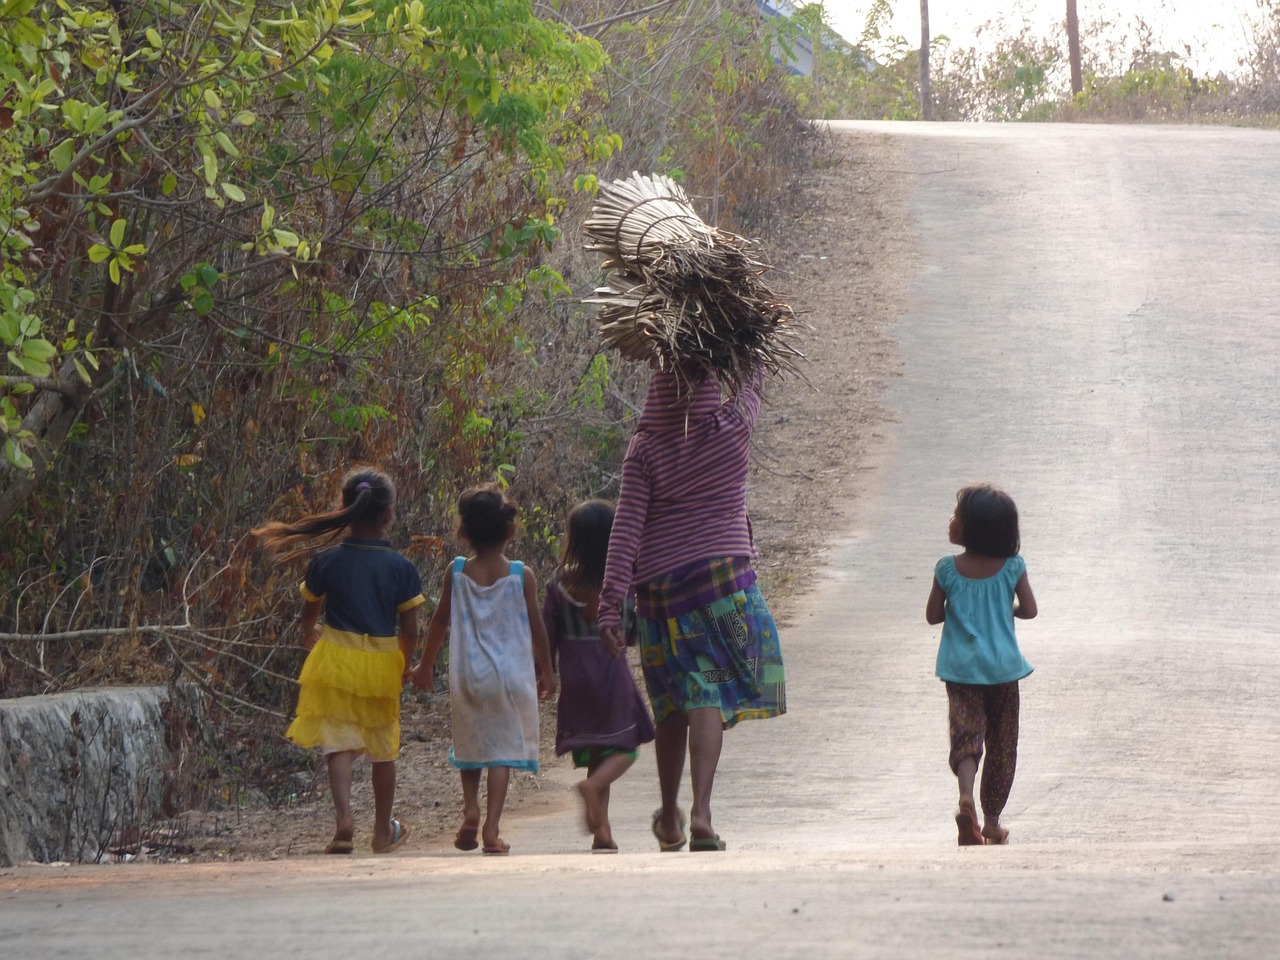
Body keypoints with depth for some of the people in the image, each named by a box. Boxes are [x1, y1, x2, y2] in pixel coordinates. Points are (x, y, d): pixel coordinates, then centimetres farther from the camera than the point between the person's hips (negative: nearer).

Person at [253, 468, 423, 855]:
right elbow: (410, 629, -4)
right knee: (384, 750, 15)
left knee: (338, 743, -4)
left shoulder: (326, 562, -5)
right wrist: (404, 665, 14)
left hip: (336, 660, -1)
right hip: (383, 663, 1)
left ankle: (344, 816, -28)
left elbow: (309, 611, 9)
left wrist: (310, 634, 32)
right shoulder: (401, 568, -6)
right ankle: (384, 831, 29)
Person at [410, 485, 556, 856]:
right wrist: (546, 671, 13)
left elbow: (440, 621, 5)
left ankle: (470, 808, 2)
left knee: (469, 744, 19)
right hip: (510, 675, -2)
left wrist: (426, 665, 18)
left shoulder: (456, 572, -3)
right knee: (503, 749, 2)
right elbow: (536, 628, -1)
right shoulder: (522, 576, -7)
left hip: (466, 673, 2)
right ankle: (491, 828, -5)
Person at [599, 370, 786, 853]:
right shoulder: (731, 429, -3)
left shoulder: (644, 449, -2)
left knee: (672, 704, 15)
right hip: (723, 576, -2)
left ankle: (670, 820, 29)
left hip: (660, 586, 2)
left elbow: (626, 528, -7)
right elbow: (752, 381, 18)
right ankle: (701, 813, -23)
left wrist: (611, 604, -8)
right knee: (709, 698, -7)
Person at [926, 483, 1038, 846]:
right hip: (1003, 667, 1)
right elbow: (1029, 610, -2)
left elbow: (932, 615, 0)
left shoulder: (948, 570, -7)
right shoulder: (1012, 567, -6)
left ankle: (966, 795, -33)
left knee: (966, 733, -4)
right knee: (1001, 744, 12)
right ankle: (992, 820, 16)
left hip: (961, 668, -1)